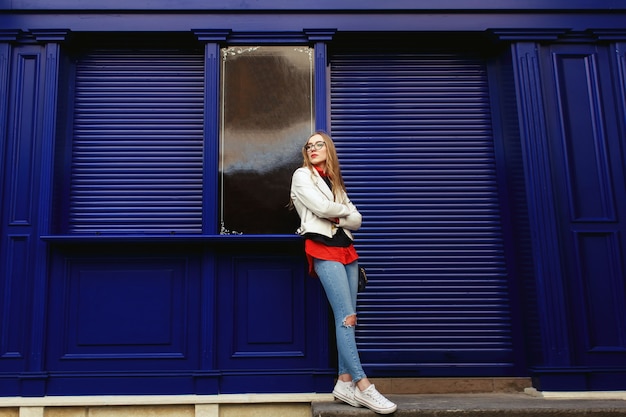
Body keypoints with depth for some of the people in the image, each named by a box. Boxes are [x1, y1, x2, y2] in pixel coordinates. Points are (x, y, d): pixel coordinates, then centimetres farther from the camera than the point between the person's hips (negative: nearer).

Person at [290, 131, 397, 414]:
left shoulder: (334, 181, 23)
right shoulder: (302, 175, 6)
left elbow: (357, 220, 11)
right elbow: (322, 208, -11)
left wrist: (336, 217, -6)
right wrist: (344, 210, 6)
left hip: (346, 249, 7)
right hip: (323, 249, -6)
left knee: (348, 318, 0)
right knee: (346, 317, -14)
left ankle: (345, 383, 2)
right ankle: (363, 386, -15)